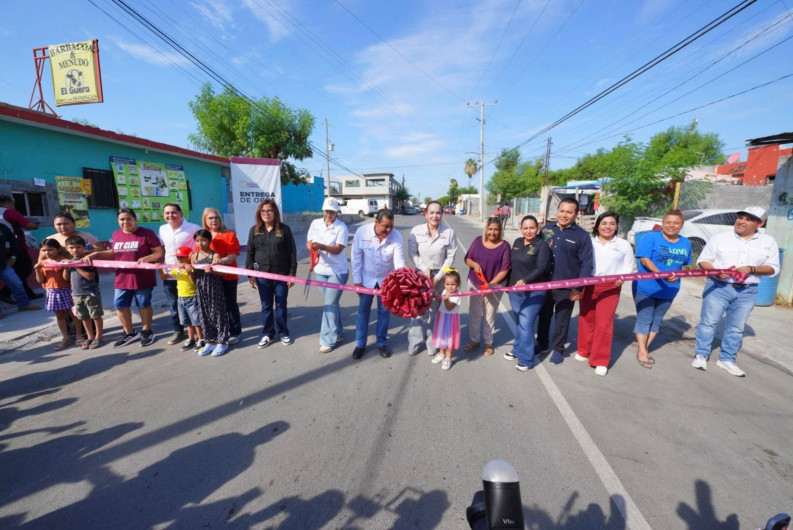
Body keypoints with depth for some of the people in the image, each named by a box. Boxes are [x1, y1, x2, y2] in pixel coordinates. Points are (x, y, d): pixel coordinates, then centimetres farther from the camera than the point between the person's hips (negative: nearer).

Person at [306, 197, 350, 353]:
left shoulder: (341, 227, -12)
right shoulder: (315, 223, 3)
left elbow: (338, 249, -20)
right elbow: (308, 242, 4)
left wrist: (322, 246, -36)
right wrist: (311, 246, -19)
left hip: (337, 271, -5)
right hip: (321, 269, 5)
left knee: (330, 304, -5)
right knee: (332, 303, 16)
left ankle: (328, 340, 5)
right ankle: (338, 332, 33)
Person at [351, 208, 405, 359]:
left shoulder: (396, 237, -21)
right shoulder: (362, 232, -21)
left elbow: (399, 262, -23)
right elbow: (356, 257, -13)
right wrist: (357, 280, -10)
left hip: (386, 279, 0)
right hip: (366, 278, 0)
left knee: (384, 311, 11)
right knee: (363, 311, 10)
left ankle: (382, 343, 30)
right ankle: (360, 344, 27)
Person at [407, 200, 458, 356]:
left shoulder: (449, 233, -11)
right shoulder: (416, 231, -9)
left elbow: (450, 257, -7)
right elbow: (412, 253, -3)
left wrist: (437, 277, -10)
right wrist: (425, 269, -12)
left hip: (440, 275, 0)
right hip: (420, 273, 1)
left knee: (435, 310, 6)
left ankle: (432, 343, 24)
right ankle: (414, 342, 20)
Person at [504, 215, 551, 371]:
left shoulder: (542, 246, -9)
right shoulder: (517, 242, 10)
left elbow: (541, 268, -20)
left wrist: (525, 280, -32)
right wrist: (509, 283, 18)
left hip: (533, 291, -6)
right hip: (515, 289, 6)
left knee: (525, 324, -7)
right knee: (519, 322, 16)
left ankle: (526, 359, 6)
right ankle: (518, 350, 31)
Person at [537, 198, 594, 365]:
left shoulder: (582, 235, -7)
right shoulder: (546, 229, 4)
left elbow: (586, 264, -8)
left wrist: (578, 288, -13)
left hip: (566, 287, -3)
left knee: (561, 319, 10)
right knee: (544, 315, 17)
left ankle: (558, 349, 28)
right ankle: (542, 343, 36)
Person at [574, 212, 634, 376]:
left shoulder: (624, 245, 10)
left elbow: (628, 267, 7)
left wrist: (621, 278, -14)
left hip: (610, 288, -1)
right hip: (587, 285, 1)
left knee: (604, 323, -6)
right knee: (586, 319, 8)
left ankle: (601, 361, 3)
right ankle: (585, 351, 27)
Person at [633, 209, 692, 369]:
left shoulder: (686, 243, 7)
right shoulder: (651, 237, -10)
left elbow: (684, 264, 17)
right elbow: (644, 260, -18)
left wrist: (676, 276, 3)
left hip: (668, 290, 6)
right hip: (645, 287, -5)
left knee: (656, 321, 14)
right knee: (644, 319, 2)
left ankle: (645, 348, 28)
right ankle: (642, 352, 13)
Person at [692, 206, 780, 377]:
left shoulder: (768, 242, 4)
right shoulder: (719, 238, -2)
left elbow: (773, 268, 4)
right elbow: (703, 260, 0)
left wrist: (751, 269, -15)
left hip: (747, 292, 3)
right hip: (718, 287, -2)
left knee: (736, 328, 10)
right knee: (708, 322, 1)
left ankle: (726, 359, 23)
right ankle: (701, 355, 12)